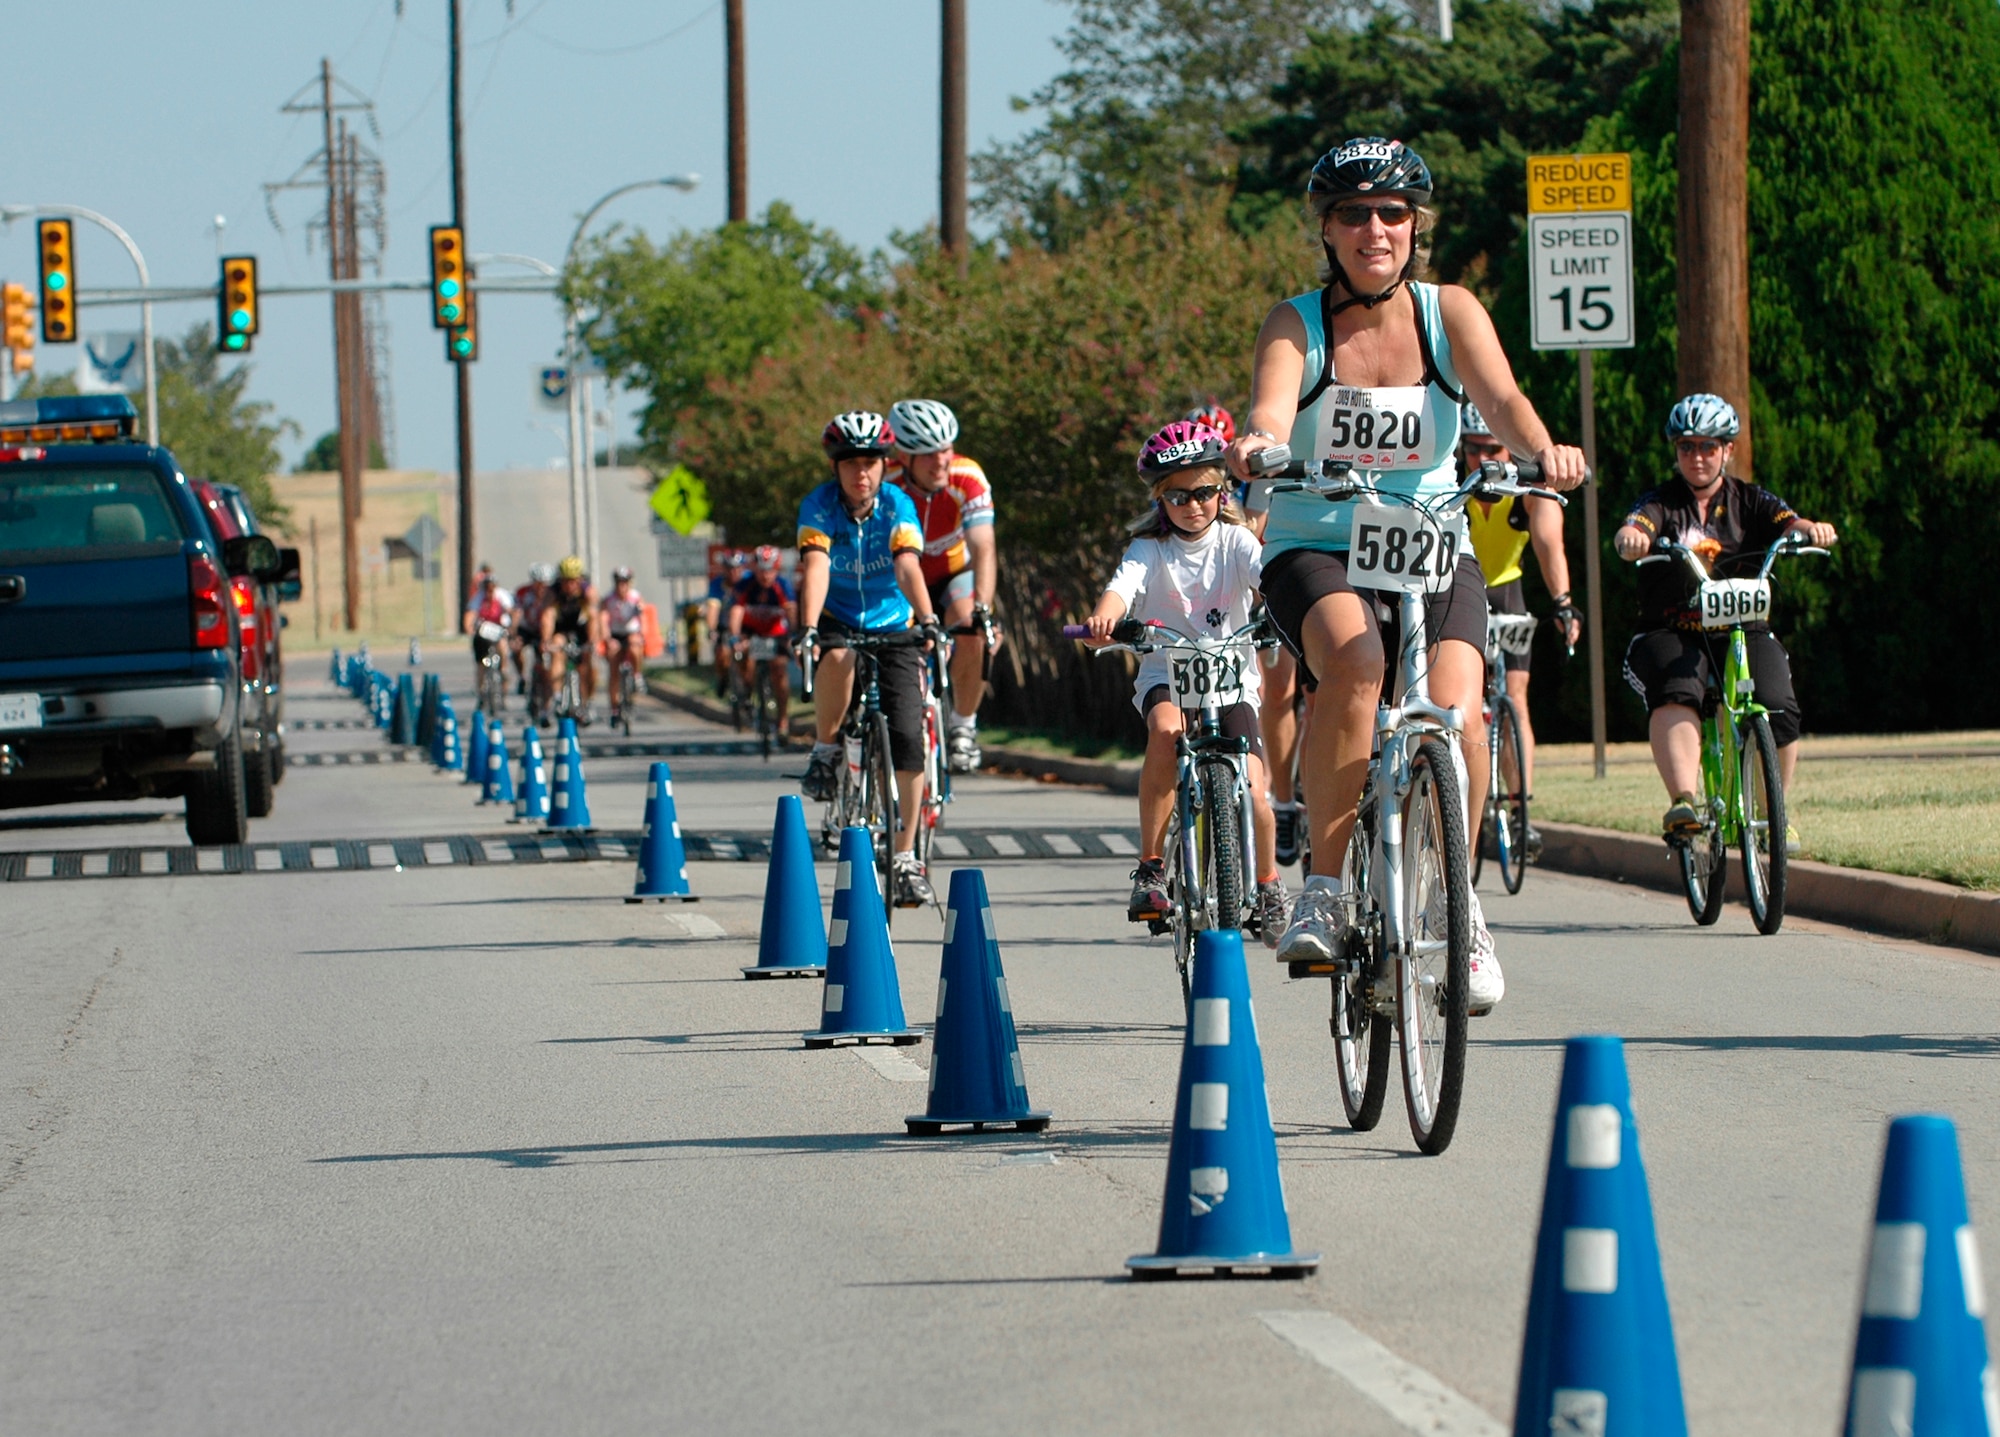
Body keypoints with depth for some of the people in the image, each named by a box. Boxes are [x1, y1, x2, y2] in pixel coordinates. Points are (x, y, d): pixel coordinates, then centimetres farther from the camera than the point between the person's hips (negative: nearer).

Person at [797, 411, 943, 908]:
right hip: (837, 623, -1)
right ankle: (825, 752, -14)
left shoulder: (898, 506, -14)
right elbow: (816, 567, -29)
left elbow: (908, 567, -28)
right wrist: (808, 629, -44)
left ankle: (906, 858, -2)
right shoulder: (819, 507, -15)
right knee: (837, 659, -39)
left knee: (908, 737, -13)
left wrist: (928, 620, -45)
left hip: (892, 626, 1)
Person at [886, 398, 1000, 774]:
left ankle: (963, 726, -9)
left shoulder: (968, 479, -27)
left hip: (955, 574, 0)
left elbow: (983, 548, -35)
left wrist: (982, 609, -50)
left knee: (973, 635, -29)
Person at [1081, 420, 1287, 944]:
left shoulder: (1235, 541, -2)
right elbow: (1123, 585, -24)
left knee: (1250, 790, -15)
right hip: (1166, 675, -1)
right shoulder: (1151, 548, -4)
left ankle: (1268, 886, 14)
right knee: (1166, 726, -35)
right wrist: (1105, 616, -48)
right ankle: (1151, 865, -25)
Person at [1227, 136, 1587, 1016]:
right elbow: (1272, 406, -24)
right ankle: (1325, 891, -24)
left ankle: (1461, 899, 2)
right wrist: (1256, 443, -49)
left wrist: (1541, 449, -40)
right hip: (1315, 551, -2)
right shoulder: (1296, 326, -5)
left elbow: (1500, 397, -18)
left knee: (1455, 708, -24)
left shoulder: (1448, 313, -1)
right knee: (1355, 663, -34)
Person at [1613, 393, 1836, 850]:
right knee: (1676, 694, -34)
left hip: (1742, 630, 2)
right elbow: (1633, 530, -16)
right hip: (1671, 634, -2)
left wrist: (1809, 529, -33)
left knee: (1778, 711, -21)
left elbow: (1787, 523, -8)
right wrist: (1630, 538, -42)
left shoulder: (1748, 502, 10)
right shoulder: (1661, 502, 4)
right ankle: (1683, 802, -45)